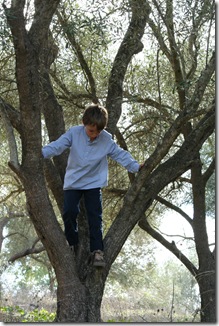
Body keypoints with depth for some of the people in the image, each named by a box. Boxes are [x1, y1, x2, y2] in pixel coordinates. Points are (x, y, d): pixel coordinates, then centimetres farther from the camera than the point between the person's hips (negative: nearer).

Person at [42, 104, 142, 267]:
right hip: (73, 182, 0)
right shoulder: (74, 133, -15)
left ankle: (97, 250, 0)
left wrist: (136, 167, -11)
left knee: (95, 216, -5)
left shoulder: (107, 139, -11)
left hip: (93, 183, 0)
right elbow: (56, 146, -20)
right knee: (69, 212, -9)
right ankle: (72, 244, 12)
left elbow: (120, 154, -3)